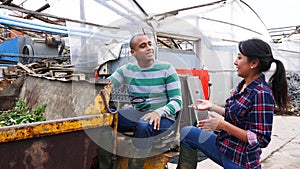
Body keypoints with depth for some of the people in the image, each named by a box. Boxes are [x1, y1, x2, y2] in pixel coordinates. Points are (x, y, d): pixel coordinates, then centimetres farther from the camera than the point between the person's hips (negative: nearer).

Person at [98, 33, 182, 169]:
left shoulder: (166, 69, -6)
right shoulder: (127, 70, 5)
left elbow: (177, 102, -9)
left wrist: (158, 112, -27)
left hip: (163, 118, -4)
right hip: (137, 115, 4)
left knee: (143, 126, -37)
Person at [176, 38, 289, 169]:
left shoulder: (262, 94, -24)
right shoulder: (243, 85, 1)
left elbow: (262, 140, -23)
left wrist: (223, 125, -25)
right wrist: (211, 107, 8)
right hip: (224, 146, 8)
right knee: (186, 133, 7)